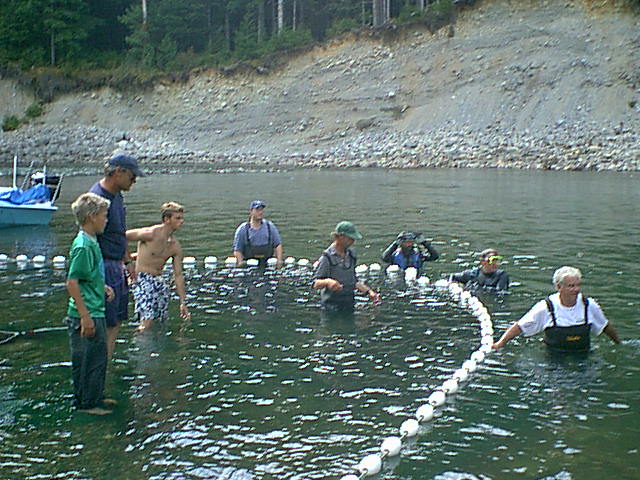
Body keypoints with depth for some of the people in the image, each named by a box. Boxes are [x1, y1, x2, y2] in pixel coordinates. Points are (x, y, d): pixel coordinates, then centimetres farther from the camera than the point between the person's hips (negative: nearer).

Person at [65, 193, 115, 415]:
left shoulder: (91, 242, 11)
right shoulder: (83, 246, -19)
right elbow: (72, 282, -22)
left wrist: (103, 287, 10)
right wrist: (85, 317, -22)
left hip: (95, 313, 10)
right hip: (87, 315, -10)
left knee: (97, 356, 17)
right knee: (92, 358, -1)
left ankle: (92, 398, 29)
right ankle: (88, 403, 10)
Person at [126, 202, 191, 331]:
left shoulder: (176, 246, 7)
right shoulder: (150, 234, -13)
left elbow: (178, 275, 10)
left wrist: (183, 302, 10)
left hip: (159, 281, 7)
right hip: (142, 280, -7)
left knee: (160, 320, 6)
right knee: (147, 320, -18)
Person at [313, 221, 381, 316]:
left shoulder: (350, 255, 10)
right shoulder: (327, 257, -12)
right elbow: (316, 284, -17)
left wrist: (369, 291, 10)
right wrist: (327, 281, -37)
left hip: (349, 307, 7)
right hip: (332, 308, -7)